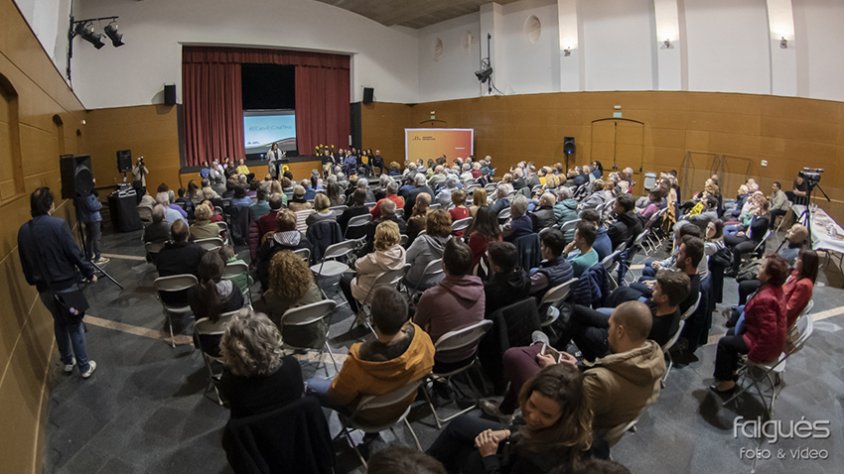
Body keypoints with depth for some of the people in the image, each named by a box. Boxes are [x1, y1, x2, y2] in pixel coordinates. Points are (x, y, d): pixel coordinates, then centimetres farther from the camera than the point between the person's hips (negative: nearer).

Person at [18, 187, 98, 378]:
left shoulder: (23, 231, 0)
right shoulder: (58, 225, -19)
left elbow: (25, 264, 8)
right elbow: (75, 253, -16)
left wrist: (34, 281, 23)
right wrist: (90, 273, -2)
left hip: (43, 288, 5)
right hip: (66, 285, -5)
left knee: (59, 323, 23)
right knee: (75, 325, 7)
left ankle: (67, 362, 34)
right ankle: (85, 367, 15)